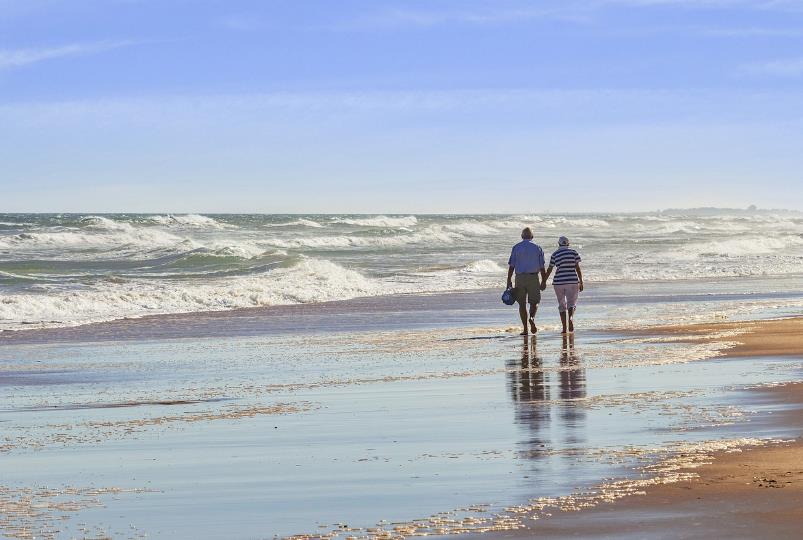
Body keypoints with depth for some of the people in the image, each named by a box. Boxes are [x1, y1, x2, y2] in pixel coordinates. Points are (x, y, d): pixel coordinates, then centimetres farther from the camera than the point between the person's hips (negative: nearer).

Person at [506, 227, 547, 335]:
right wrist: (543, 281, 5)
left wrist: (509, 281, 0)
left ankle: (525, 328, 2)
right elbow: (542, 267, 0)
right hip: (533, 277, 0)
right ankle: (532, 318, -20)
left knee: (522, 303, 6)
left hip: (520, 278, 0)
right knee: (534, 302, 10)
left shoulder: (516, 247, 2)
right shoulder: (537, 248, 2)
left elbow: (511, 266, -2)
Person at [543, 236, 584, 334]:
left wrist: (544, 282, 16)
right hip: (572, 281, -1)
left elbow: (549, 270, 6)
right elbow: (577, 268, -2)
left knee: (562, 305, 11)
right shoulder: (574, 252, 1)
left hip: (558, 282, 1)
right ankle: (570, 317, -31)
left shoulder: (555, 255, 3)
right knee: (571, 303, 1)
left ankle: (564, 328, 7)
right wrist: (581, 282, 2)